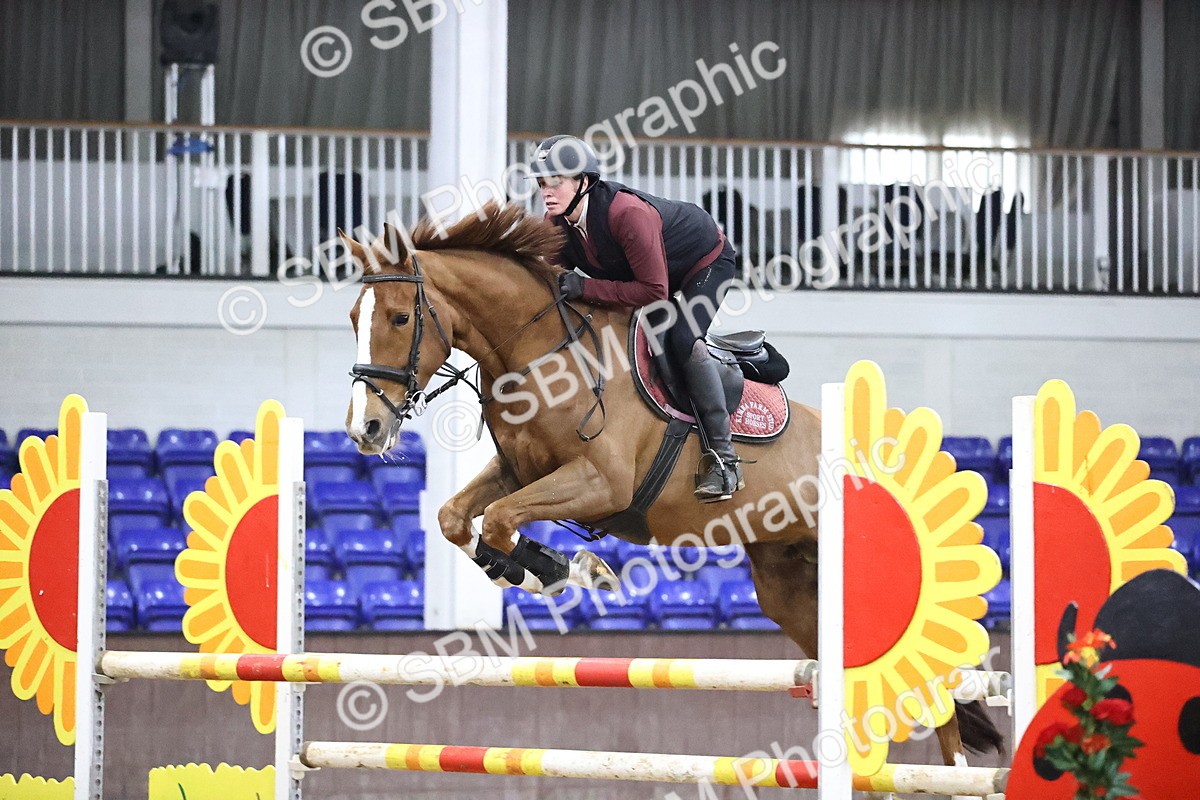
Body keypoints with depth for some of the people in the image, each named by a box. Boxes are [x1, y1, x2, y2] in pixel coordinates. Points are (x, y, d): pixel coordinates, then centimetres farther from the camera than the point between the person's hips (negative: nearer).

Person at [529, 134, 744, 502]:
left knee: (683, 339, -28)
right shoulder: (555, 223, -18)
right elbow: (549, 276, -5)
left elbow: (654, 291, -39)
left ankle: (723, 456, -24)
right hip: (639, 271, 9)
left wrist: (585, 288, -42)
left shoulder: (627, 213, -41)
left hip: (707, 262, -9)